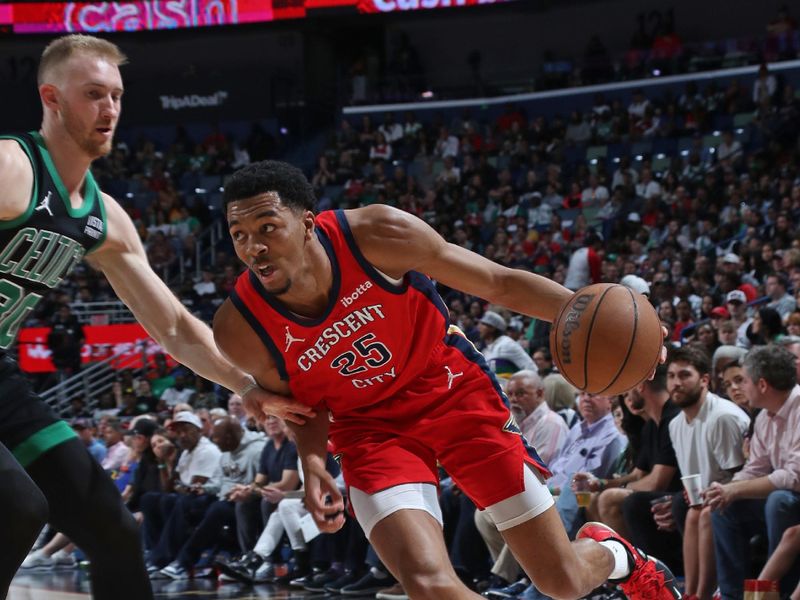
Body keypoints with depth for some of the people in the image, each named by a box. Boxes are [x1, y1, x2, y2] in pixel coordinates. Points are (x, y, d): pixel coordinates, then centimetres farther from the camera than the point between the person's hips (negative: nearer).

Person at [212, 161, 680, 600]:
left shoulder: (377, 234, -25)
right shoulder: (241, 329, -19)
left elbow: (499, 282, -14)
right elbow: (304, 400, 2)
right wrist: (313, 460, -17)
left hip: (454, 391, 0)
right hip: (370, 426, 1)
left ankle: (612, 553, 41)